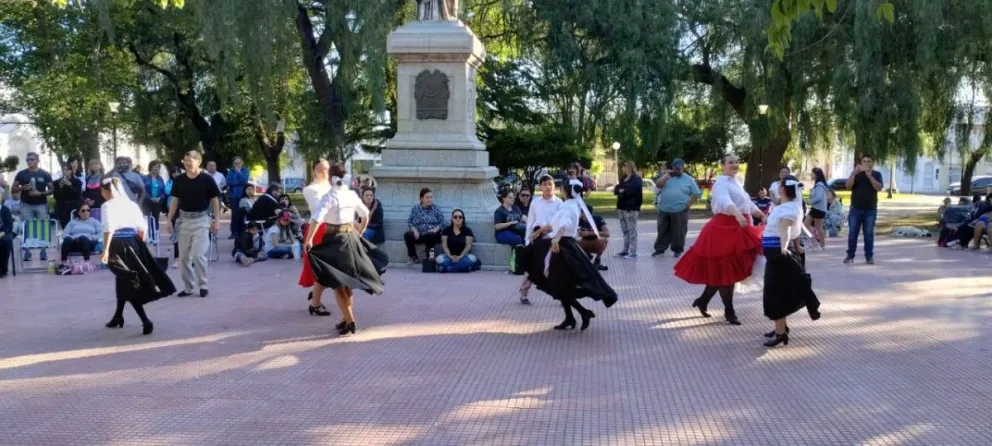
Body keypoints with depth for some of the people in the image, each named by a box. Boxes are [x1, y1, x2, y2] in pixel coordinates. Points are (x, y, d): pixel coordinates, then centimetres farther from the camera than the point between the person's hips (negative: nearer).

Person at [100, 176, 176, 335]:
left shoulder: (108, 205, -5)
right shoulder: (131, 203, 11)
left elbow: (109, 229, -16)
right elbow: (143, 227, 9)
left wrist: (106, 250, -17)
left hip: (118, 244, -6)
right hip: (133, 242, 6)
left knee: (128, 283, -1)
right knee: (123, 280, 22)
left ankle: (145, 320, -12)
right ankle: (118, 317, 35)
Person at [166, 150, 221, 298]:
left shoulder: (207, 179, -6)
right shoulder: (179, 180, 3)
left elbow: (214, 200, 0)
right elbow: (175, 201, 10)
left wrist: (216, 220, -4)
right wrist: (169, 220, 5)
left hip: (201, 220, -4)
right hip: (184, 220, 4)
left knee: (198, 254, -13)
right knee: (183, 257, 6)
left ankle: (203, 285, 2)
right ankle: (188, 287, 18)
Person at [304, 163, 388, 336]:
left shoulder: (330, 196, -15)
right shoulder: (352, 194, 5)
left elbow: (317, 218, -27)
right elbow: (365, 214, 18)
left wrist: (309, 240, -21)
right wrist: (359, 234, 28)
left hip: (335, 240, -6)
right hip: (351, 238, 6)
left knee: (337, 283, 1)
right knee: (347, 282, 16)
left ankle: (349, 321, -2)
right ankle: (347, 318, 23)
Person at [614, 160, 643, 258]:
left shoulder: (636, 179, -7)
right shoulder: (623, 178, 18)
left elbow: (630, 190, -21)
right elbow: (617, 189, 9)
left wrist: (622, 191, -5)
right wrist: (619, 190, -13)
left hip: (631, 208, -8)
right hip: (622, 207, 8)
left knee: (632, 230, -6)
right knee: (625, 230, 11)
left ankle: (633, 251, -5)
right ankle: (626, 250, 18)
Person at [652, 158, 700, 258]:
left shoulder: (689, 179, 2)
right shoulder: (667, 177, 9)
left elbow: (696, 193, 2)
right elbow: (658, 184, -5)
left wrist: (689, 204, -8)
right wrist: (667, 175, -8)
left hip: (680, 211, -3)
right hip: (664, 210, 3)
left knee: (679, 232, 2)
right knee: (663, 231, 9)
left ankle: (678, 249, 13)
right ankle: (660, 248, 16)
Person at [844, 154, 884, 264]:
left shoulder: (876, 174, 5)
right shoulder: (856, 174, 7)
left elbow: (879, 188, -10)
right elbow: (848, 186, -7)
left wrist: (870, 176, -22)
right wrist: (854, 172, -19)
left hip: (870, 210, -1)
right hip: (855, 209, 1)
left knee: (869, 234, 0)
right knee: (852, 234, 0)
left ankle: (869, 256, 6)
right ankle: (850, 255, 7)